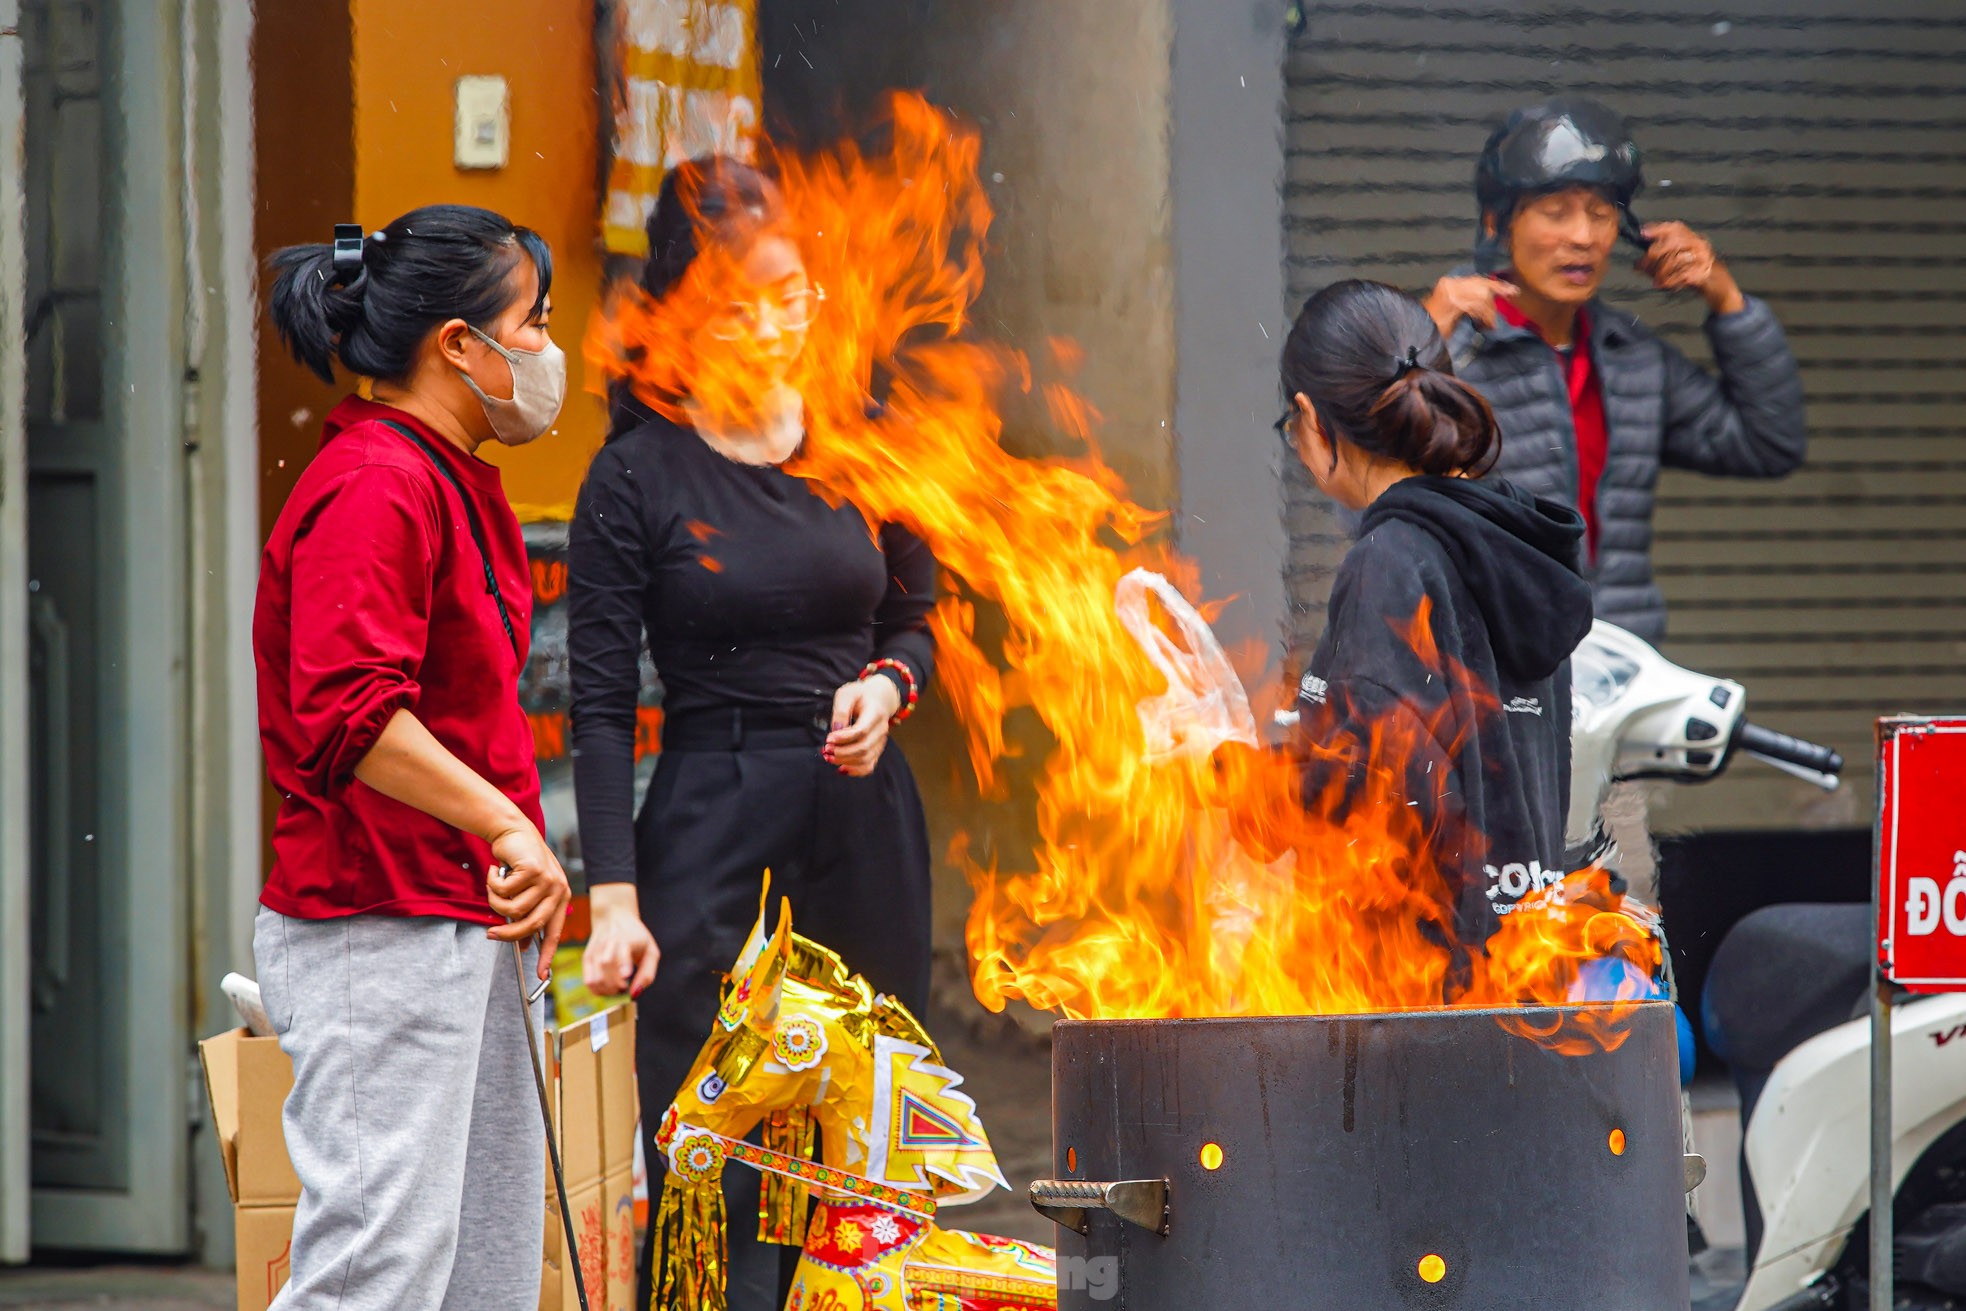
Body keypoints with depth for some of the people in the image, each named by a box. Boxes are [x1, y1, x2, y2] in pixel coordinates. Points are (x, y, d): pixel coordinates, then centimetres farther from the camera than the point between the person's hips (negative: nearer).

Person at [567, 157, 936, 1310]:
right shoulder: (639, 476, -4)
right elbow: (601, 706, -5)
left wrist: (889, 683, -3)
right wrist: (614, 896, -13)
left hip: (866, 825, 4)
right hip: (713, 830, -4)